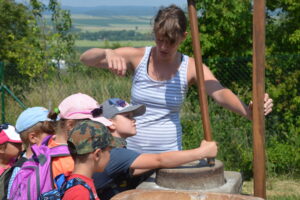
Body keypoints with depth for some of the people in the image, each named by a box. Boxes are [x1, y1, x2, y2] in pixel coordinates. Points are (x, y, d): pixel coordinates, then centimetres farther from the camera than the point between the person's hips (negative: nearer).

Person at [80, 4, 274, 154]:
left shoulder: (191, 68, -7)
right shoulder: (138, 57, -6)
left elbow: (220, 93, -23)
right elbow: (86, 58, -10)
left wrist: (248, 111, -44)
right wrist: (108, 53, -33)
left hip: (170, 155, 0)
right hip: (133, 151, 0)